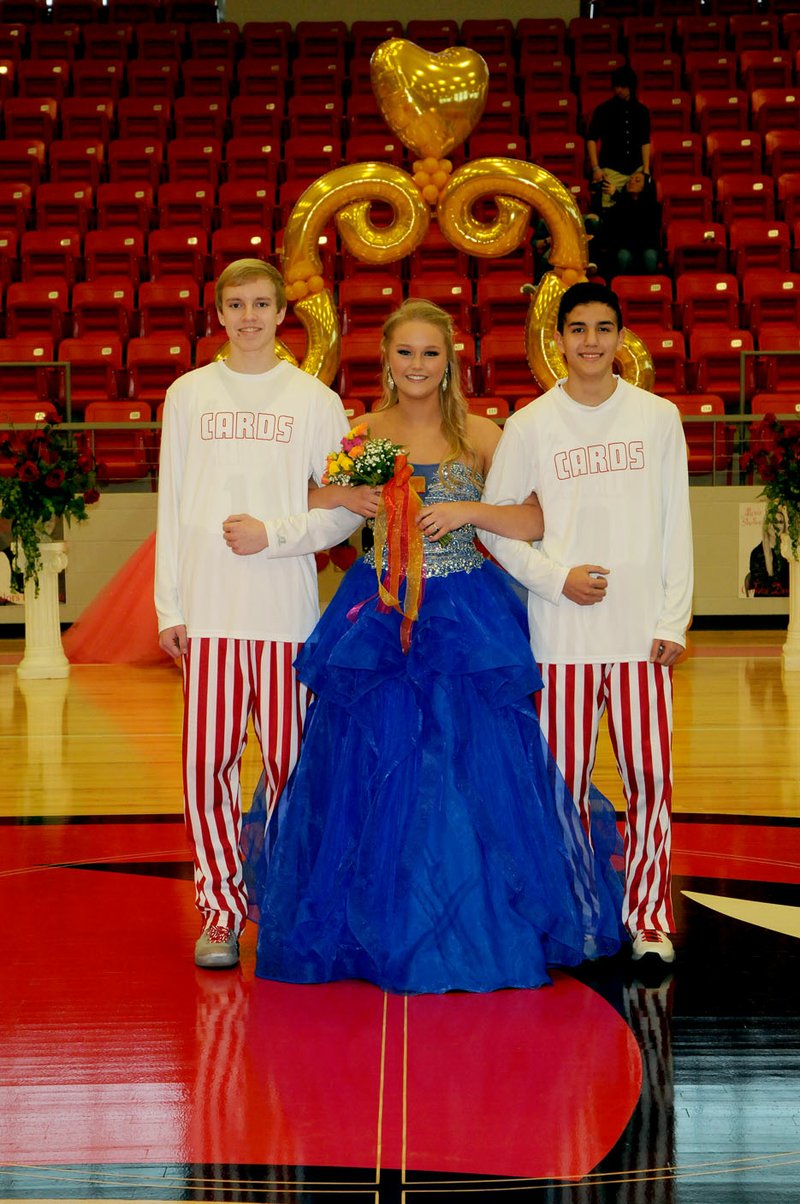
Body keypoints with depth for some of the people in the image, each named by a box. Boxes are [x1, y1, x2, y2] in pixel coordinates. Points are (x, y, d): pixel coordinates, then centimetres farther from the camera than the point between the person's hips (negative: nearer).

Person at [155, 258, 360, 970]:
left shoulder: (315, 400, 7)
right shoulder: (189, 395, 12)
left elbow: (348, 510, 5)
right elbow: (172, 507, 11)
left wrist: (276, 534, -9)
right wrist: (169, 605, 6)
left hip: (286, 609, -1)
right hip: (208, 610, 1)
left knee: (289, 762, 0)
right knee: (207, 762, -1)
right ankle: (221, 911, 11)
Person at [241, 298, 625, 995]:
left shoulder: (479, 436, 3)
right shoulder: (359, 434, 7)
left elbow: (535, 522, -3)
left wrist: (467, 510, -16)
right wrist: (339, 494, -11)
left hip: (467, 624, -1)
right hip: (378, 624, 1)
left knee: (471, 774, -2)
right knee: (374, 773, 2)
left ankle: (475, 932, 13)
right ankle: (381, 932, 18)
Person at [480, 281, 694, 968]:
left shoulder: (659, 417, 7)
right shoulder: (531, 425, 4)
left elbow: (676, 525, 7)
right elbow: (494, 524, 7)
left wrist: (673, 619, 0)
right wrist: (557, 577, -6)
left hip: (641, 630, 1)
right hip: (563, 632, 0)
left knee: (650, 774, -1)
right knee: (566, 777, 3)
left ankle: (648, 915, 12)